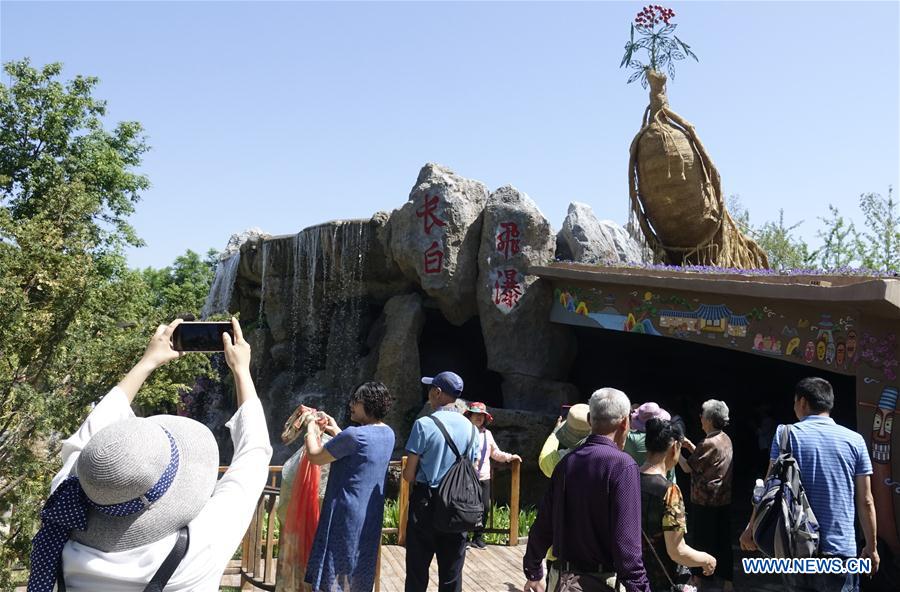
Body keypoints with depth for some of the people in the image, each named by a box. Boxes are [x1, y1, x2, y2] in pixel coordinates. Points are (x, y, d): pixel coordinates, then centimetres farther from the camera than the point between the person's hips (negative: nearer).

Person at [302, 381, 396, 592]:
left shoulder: (354, 434, -22)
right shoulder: (388, 434, 3)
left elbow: (315, 457, -14)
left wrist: (311, 428, 1)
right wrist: (336, 431, 19)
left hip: (346, 514, -8)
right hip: (371, 516, 8)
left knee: (337, 572, 3)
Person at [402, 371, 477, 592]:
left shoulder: (424, 424, -12)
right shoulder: (471, 428, 2)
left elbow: (409, 474, -11)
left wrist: (407, 473, 10)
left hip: (426, 503, -4)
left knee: (417, 571, 7)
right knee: (451, 574, 11)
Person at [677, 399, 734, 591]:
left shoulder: (709, 443, -20)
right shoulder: (725, 439, 7)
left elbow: (688, 467, -12)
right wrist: (691, 447, 12)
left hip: (706, 501, -8)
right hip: (724, 498, 8)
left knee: (702, 540, 6)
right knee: (723, 541, 11)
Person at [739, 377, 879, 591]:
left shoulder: (787, 433, -3)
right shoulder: (855, 440, 1)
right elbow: (865, 501, 3)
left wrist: (751, 529, 4)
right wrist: (871, 547, 13)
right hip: (841, 549, 0)